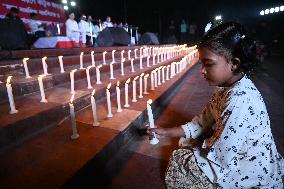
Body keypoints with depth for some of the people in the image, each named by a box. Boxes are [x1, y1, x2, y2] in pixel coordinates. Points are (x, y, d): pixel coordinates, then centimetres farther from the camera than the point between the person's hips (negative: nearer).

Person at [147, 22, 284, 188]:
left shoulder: (240, 101, -34)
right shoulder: (228, 87, -4)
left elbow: (219, 156, -28)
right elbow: (203, 122, 1)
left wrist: (199, 145, -7)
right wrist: (166, 132, -1)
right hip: (238, 157, 8)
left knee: (179, 160, -4)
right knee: (187, 143, 12)